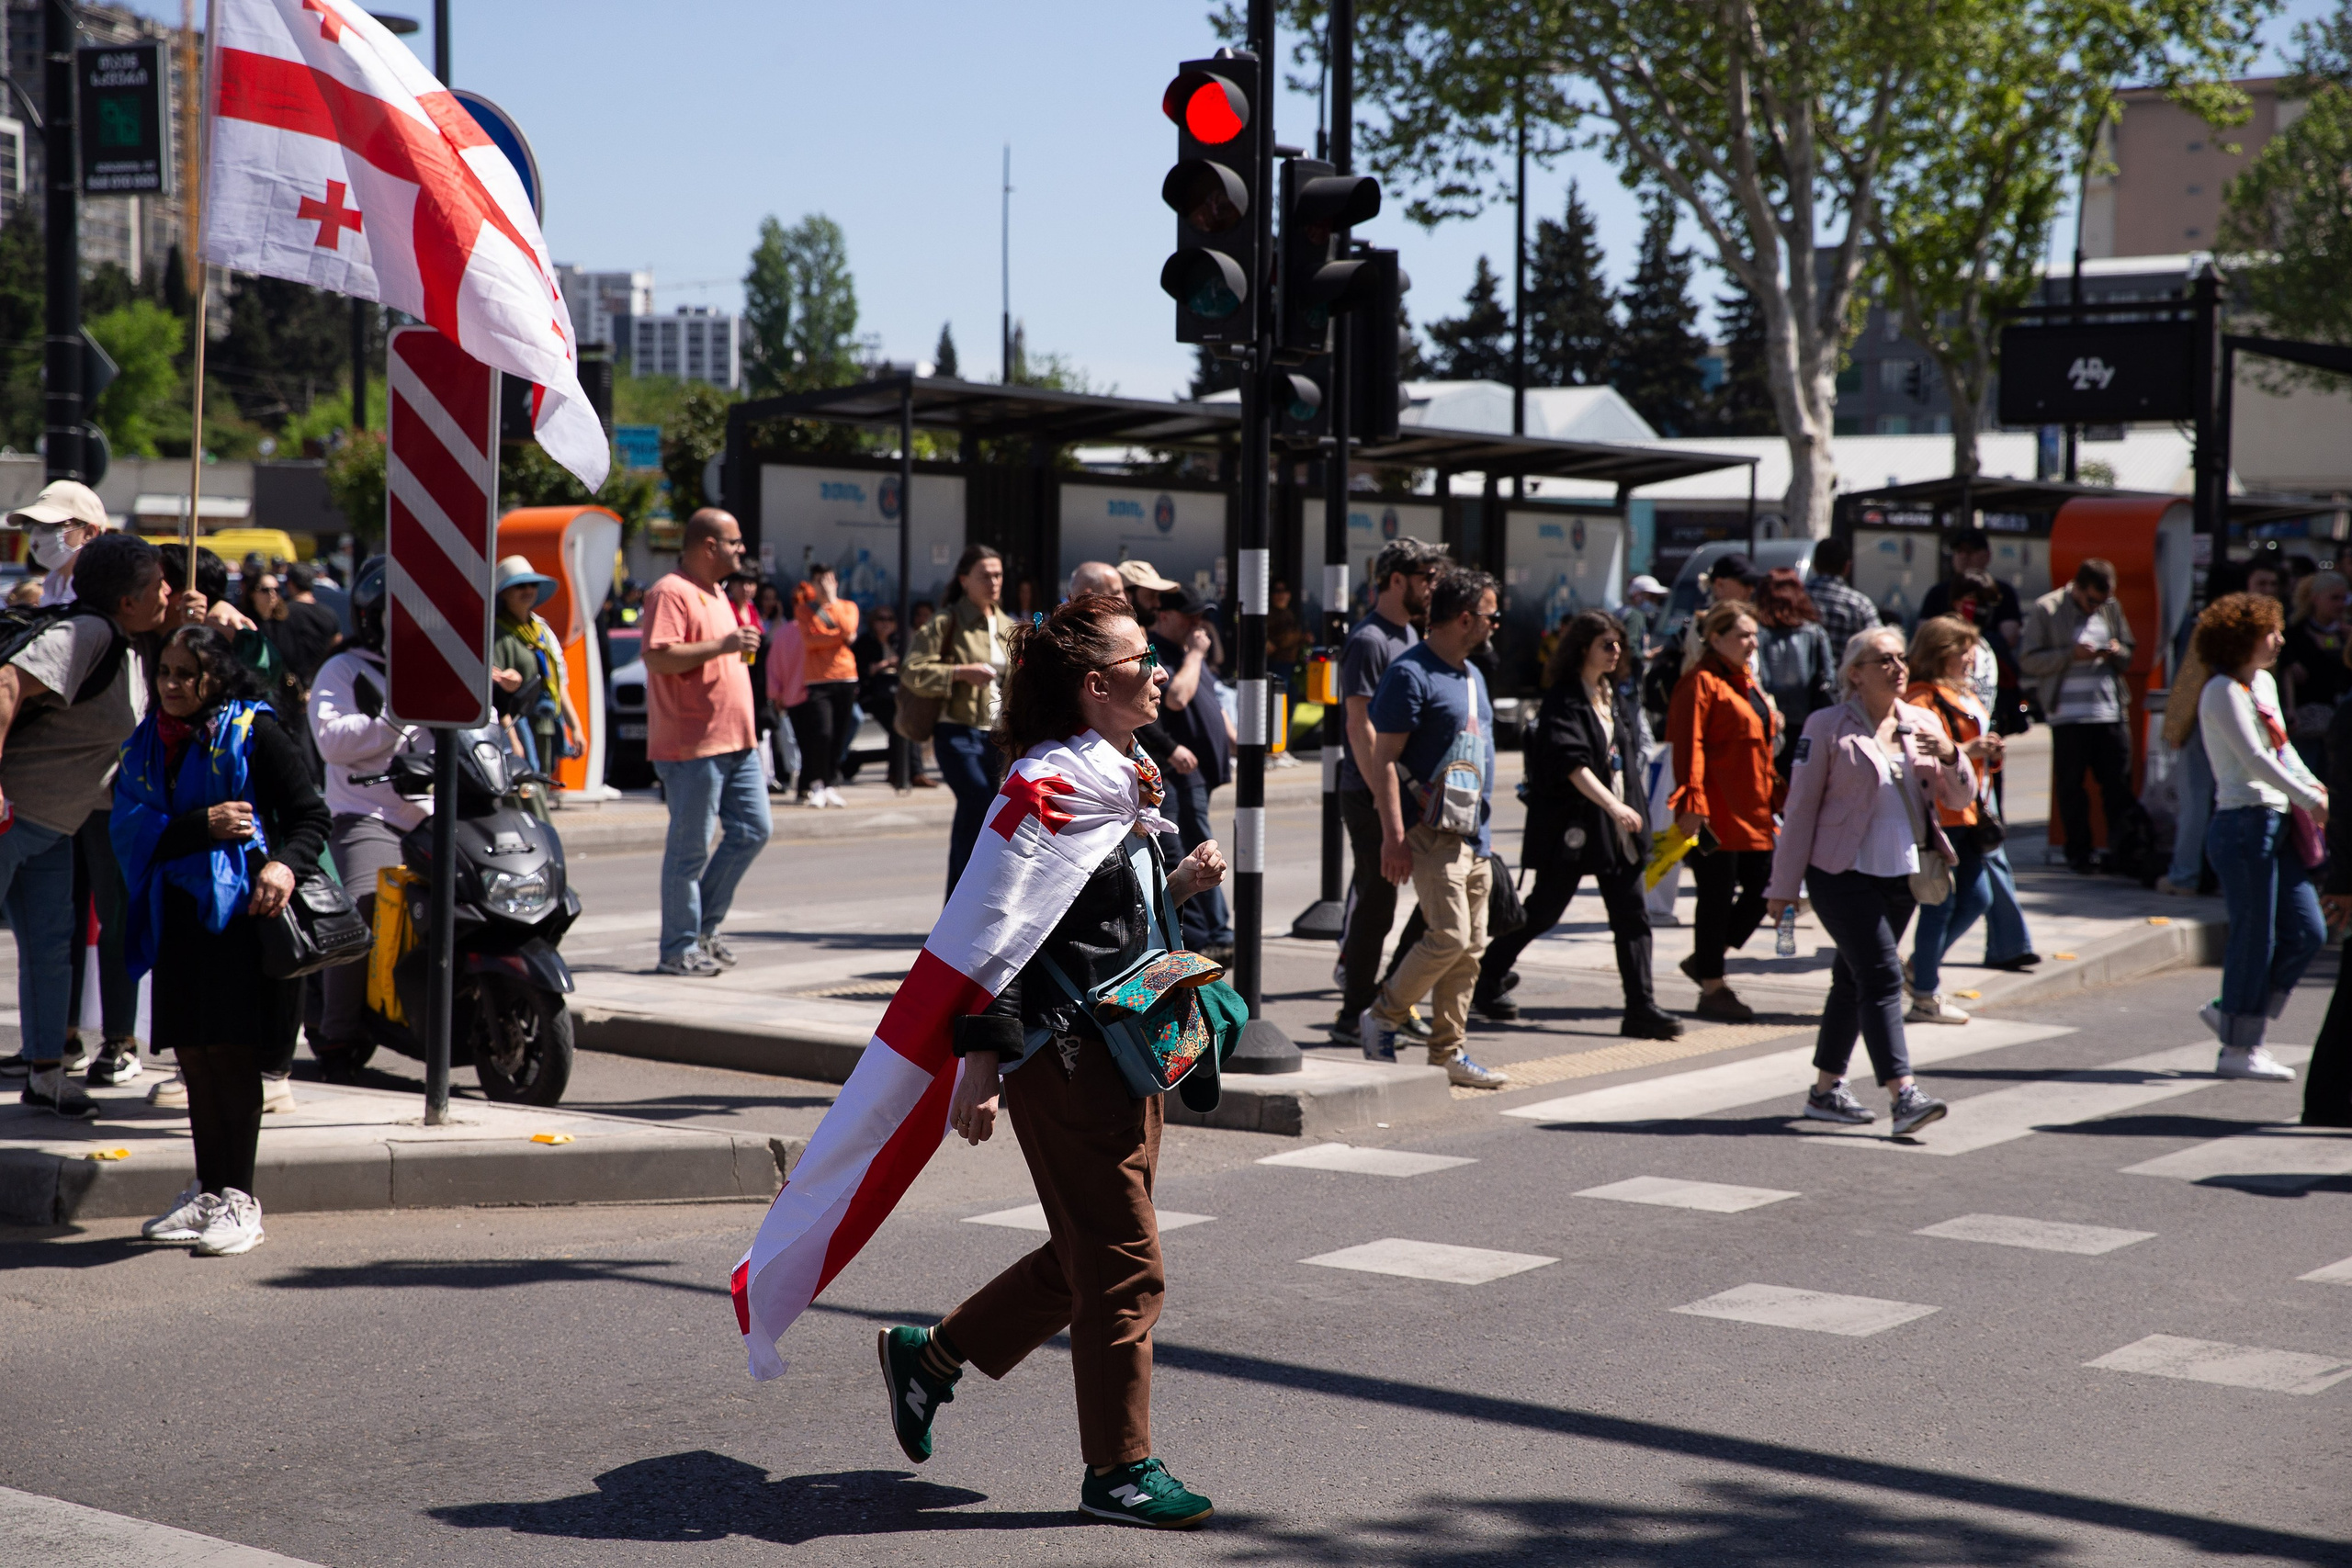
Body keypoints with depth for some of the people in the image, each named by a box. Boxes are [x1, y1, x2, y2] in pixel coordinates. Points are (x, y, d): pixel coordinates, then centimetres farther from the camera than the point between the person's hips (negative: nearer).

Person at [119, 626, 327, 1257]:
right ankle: (208, 1193, 19)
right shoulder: (145, 745, 13)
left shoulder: (255, 735, -2)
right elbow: (131, 830, 2)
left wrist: (286, 863, -22)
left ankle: (239, 1201, -3)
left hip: (242, 914, -5)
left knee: (231, 1052, -7)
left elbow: (311, 817, -3)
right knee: (193, 1056, 9)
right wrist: (202, 825, -13)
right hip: (178, 916, 5)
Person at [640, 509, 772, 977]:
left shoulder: (716, 593, 20)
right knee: (690, 848, -4)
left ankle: (704, 927, 20)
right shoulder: (670, 593, -12)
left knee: (752, 831, 9)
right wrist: (723, 645, -25)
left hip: (737, 743, 10)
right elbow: (657, 657, -24)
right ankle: (680, 947, 4)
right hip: (692, 745, -9)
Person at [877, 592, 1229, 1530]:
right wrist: (982, 1056, -24)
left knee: (1086, 1258, 17)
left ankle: (930, 1355, 32)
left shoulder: (1117, 777, 12)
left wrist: (1180, 886, 5)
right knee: (1124, 1267, -1)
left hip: (1120, 1050, 10)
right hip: (1066, 1057, -10)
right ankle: (1119, 1469, 12)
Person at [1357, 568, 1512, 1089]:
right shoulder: (1411, 674, -11)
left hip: (1472, 832, 9)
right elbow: (1383, 760, -15)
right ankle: (1382, 1019, 1)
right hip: (1432, 829, -9)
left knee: (1471, 947, 7)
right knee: (1450, 936, -16)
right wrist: (1394, 834, -22)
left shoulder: (1472, 675, 18)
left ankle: (1447, 1052, 12)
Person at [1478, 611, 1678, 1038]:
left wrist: (1634, 809, 13)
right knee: (1544, 910, 4)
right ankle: (1484, 979, 22)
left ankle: (1640, 1008, -2)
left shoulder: (1618, 696, 13)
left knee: (1632, 915, -1)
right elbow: (1572, 762, -21)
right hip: (1572, 823, -7)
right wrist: (1613, 805, -30)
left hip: (1619, 826, 7)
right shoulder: (1563, 699, -10)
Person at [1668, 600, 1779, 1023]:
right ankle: (1712, 989, 8)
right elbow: (1689, 746, -18)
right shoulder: (1702, 683, -10)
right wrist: (1692, 802, -25)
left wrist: (1771, 800, 21)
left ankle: (1705, 960, 25)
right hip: (1716, 812, -9)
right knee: (1718, 896, -2)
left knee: (1763, 885, 9)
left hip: (1752, 810, 9)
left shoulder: (1746, 683, 19)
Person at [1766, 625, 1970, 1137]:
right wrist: (1784, 886, -5)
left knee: (1854, 979, 14)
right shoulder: (1827, 727, -6)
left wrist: (1950, 756, -14)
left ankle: (1826, 1089, 24)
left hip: (1901, 875, 6)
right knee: (1881, 976, -15)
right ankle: (1902, 1095, -20)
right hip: (1842, 874, -6)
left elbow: (1960, 798, 8)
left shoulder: (1922, 725, 9)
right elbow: (1801, 808, -5)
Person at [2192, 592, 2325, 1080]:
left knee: (2307, 933, 8)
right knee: (2255, 938, -3)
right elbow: (2253, 758, -18)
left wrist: (2311, 784, 5)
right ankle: (2239, 1049, 7)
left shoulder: (2264, 683, 16)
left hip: (2275, 824, 9)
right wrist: (2308, 799, -18)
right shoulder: (2224, 691, -12)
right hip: (2244, 823, -9)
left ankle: (2233, 1011, 22)